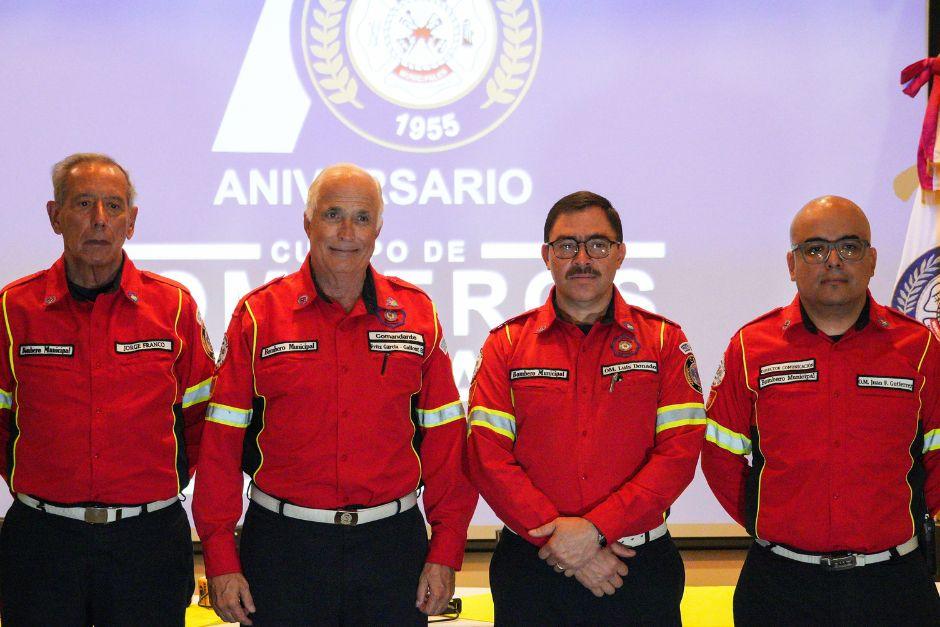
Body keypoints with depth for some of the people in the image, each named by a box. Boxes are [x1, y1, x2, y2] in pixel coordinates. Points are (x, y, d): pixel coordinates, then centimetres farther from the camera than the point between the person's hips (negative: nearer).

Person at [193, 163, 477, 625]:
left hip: (390, 545, 1)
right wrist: (220, 560, -6)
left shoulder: (417, 314, 5)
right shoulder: (259, 315, 0)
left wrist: (445, 552, 0)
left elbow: (445, 436, 4)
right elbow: (222, 443, -2)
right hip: (284, 546, -1)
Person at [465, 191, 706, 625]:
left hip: (641, 570, 0)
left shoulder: (664, 340, 4)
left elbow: (680, 451, -6)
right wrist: (563, 542, -14)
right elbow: (487, 458, -5)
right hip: (531, 567, 0)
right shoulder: (507, 343, 4)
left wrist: (595, 528, -16)